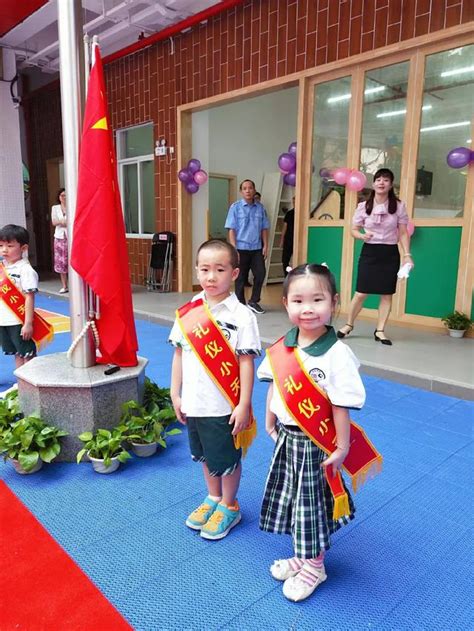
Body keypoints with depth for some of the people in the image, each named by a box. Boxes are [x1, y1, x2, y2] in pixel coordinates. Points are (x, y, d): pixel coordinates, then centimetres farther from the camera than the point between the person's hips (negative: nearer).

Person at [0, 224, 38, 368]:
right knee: (17, 354, 17)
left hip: (20, 322, -7)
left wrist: (28, 323, -19)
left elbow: (29, 298, -16)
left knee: (28, 354, 4)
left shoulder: (26, 270, -13)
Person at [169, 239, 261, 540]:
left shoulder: (241, 315, -14)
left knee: (228, 459, 13)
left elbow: (247, 362, -13)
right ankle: (213, 498, 46)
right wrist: (176, 395, 6)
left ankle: (229, 506, 37)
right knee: (205, 455, 23)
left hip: (225, 405, -5)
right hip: (194, 403, 5)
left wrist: (244, 405, -14)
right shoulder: (187, 312, -1)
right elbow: (179, 354, 6)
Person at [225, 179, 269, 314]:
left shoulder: (260, 208, 7)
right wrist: (234, 249, -11)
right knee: (240, 278, 5)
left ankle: (253, 302, 15)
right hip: (241, 248, -3)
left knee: (260, 274, -2)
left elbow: (264, 228, 11)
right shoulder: (235, 207, -2)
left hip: (257, 249, 3)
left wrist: (265, 246, 3)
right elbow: (231, 230, -5)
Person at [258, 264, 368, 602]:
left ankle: (313, 565, 38)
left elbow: (341, 405, -19)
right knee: (294, 502, 21)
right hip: (287, 437, 6)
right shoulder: (283, 347, -4)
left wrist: (341, 447, -15)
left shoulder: (337, 354, -22)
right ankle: (302, 555, 46)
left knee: (313, 504, 13)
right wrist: (270, 423, 11)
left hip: (316, 444, -6)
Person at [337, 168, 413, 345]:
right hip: (369, 252, -1)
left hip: (390, 253, 1)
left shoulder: (399, 206, 0)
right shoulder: (363, 206, -1)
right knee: (361, 293, -1)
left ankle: (380, 331, 15)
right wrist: (362, 235, -16)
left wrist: (407, 254, -6)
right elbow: (354, 230, 6)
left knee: (387, 294, 4)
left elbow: (403, 233, 2)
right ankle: (349, 325, 19)